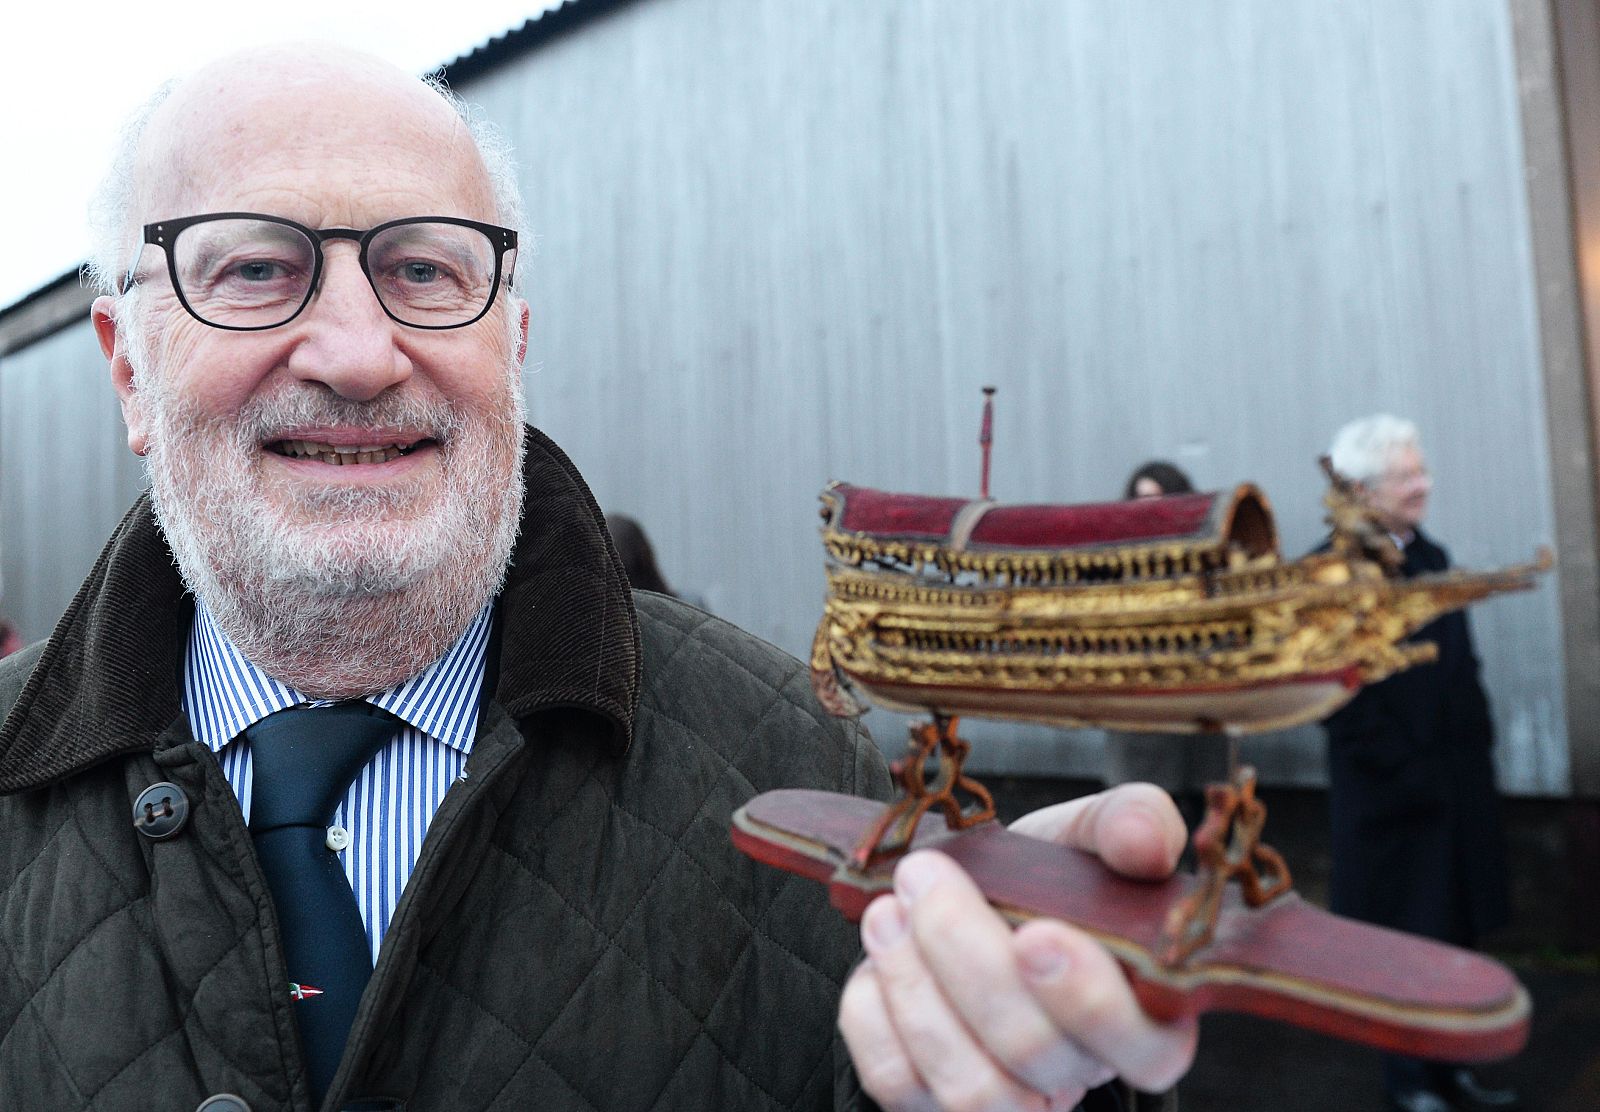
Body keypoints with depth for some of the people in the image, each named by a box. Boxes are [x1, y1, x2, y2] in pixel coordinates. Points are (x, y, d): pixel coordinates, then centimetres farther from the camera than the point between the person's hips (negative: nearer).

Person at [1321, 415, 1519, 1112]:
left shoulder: (1429, 556, 9)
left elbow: (1462, 663, 15)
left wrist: (1478, 751, 9)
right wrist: (1407, 770, -16)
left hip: (1458, 786, 7)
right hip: (1393, 796, -7)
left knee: (1454, 931, 16)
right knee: (1405, 941, 7)